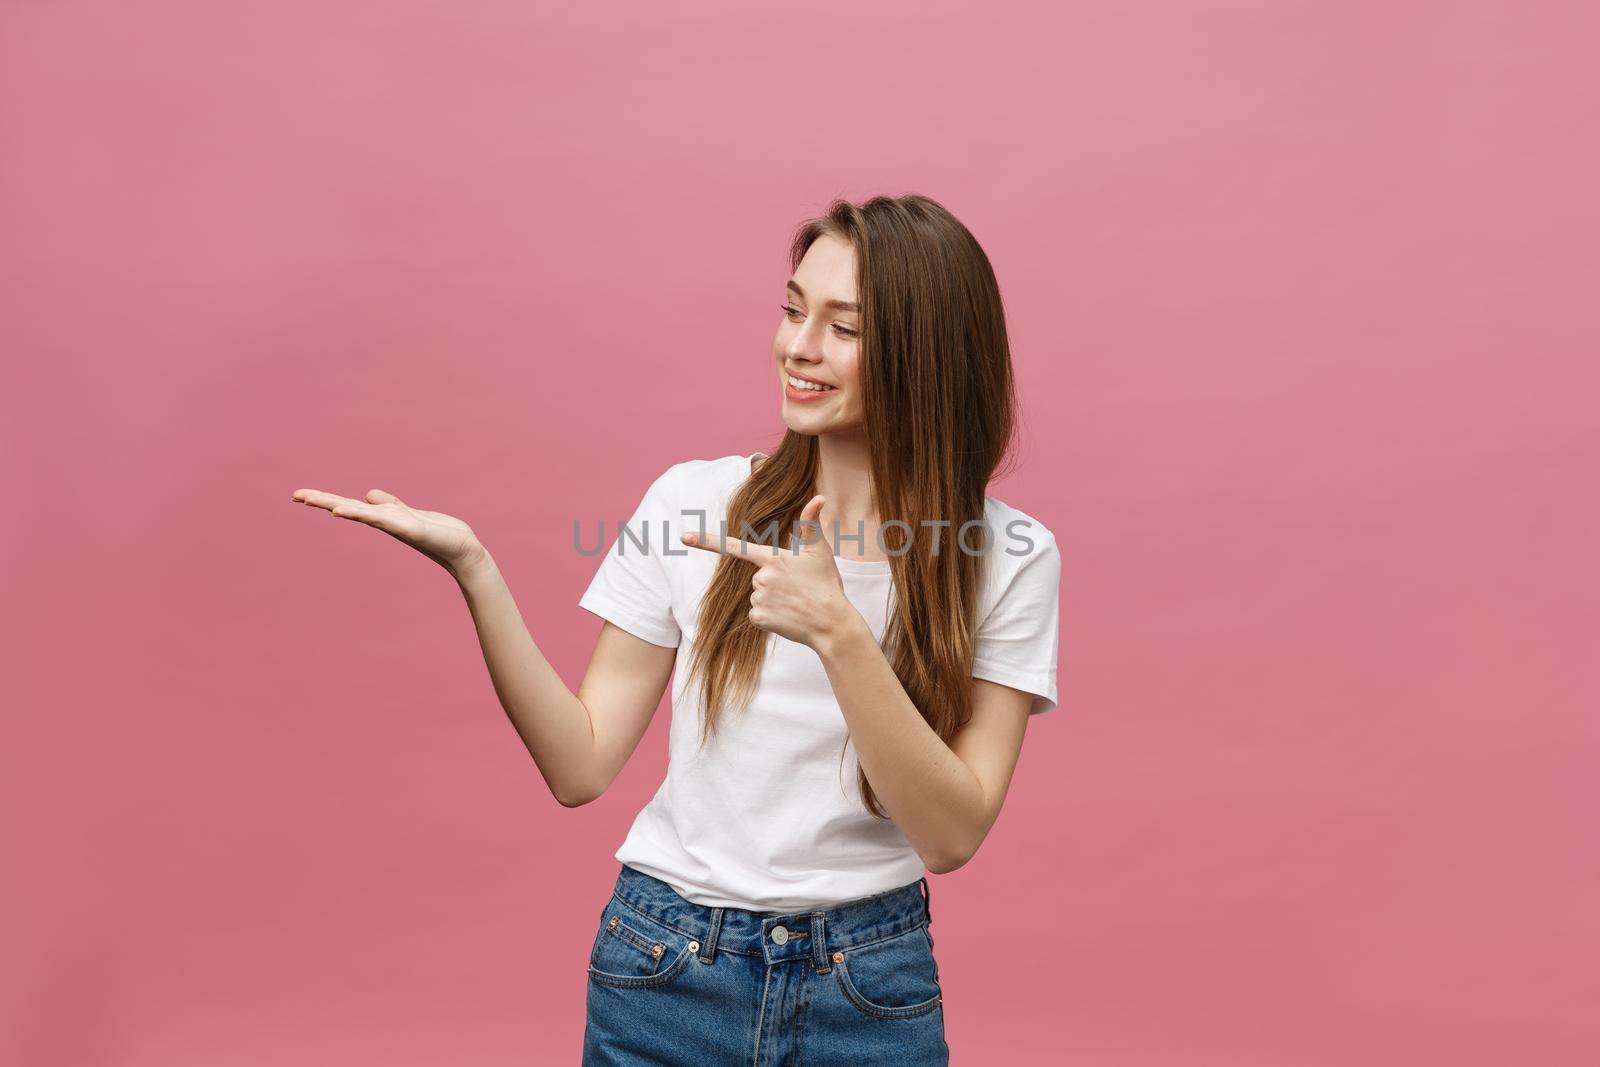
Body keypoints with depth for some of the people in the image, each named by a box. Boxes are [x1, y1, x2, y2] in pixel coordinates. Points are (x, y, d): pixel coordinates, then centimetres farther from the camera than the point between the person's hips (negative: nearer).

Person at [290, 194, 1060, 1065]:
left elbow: (952, 835, -15)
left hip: (869, 992, -1)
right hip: (666, 971, 2)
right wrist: (474, 571, -16)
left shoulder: (1008, 558, -9)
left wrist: (838, 632, -27)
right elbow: (581, 767, -6)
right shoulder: (694, 501, -5)